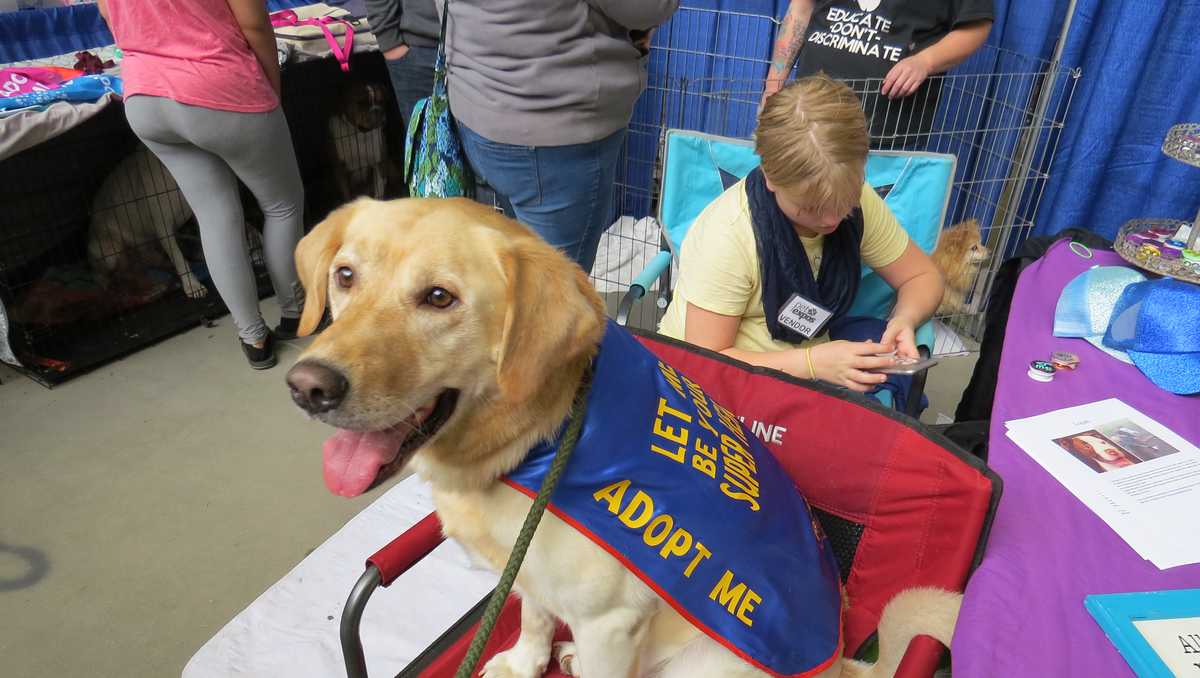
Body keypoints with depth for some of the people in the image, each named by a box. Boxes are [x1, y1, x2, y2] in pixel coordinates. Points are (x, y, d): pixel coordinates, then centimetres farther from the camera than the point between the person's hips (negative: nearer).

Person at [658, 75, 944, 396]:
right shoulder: (727, 233, -25)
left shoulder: (857, 200, -9)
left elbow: (922, 275, 4)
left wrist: (904, 320, -17)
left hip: (809, 373, 6)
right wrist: (813, 362, -31)